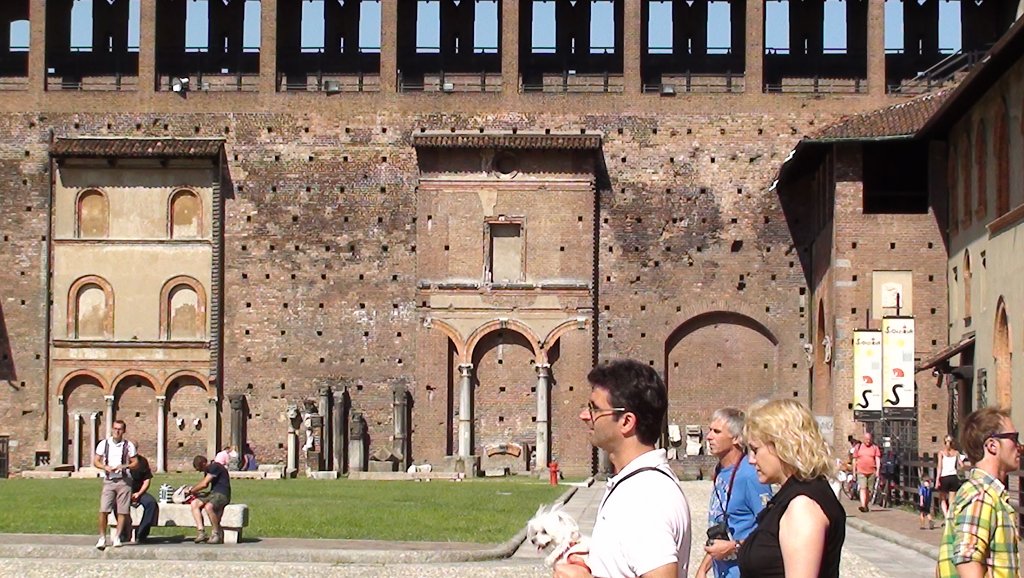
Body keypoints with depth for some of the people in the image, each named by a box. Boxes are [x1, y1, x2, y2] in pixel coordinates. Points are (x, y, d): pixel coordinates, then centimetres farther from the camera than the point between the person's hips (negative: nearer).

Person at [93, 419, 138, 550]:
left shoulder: (128, 445, 4)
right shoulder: (104, 444, 6)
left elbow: (135, 463, 5)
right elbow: (96, 461, 8)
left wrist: (125, 466, -14)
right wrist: (105, 467, -10)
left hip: (124, 481, 0)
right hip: (109, 480, 0)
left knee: (122, 511, -1)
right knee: (104, 510, -9)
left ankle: (117, 538, 10)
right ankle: (102, 538, 1)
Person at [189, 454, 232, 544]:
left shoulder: (215, 467, -14)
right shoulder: (207, 470, 16)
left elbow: (204, 484, -18)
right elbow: (205, 485, 28)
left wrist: (192, 490, -5)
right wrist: (194, 490, 11)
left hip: (222, 494, -10)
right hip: (212, 494, 10)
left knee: (208, 506, -36)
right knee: (194, 503, -10)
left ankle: (217, 533, -20)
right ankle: (201, 532, -17)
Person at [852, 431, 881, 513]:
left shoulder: (875, 448, 8)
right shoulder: (858, 447, 9)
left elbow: (877, 459, 2)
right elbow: (854, 460, 13)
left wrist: (877, 470, -10)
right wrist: (854, 471, 10)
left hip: (871, 472, 1)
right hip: (861, 472, -1)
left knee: (868, 490, 8)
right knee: (863, 488, -14)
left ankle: (866, 505, 22)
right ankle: (863, 506, -25)